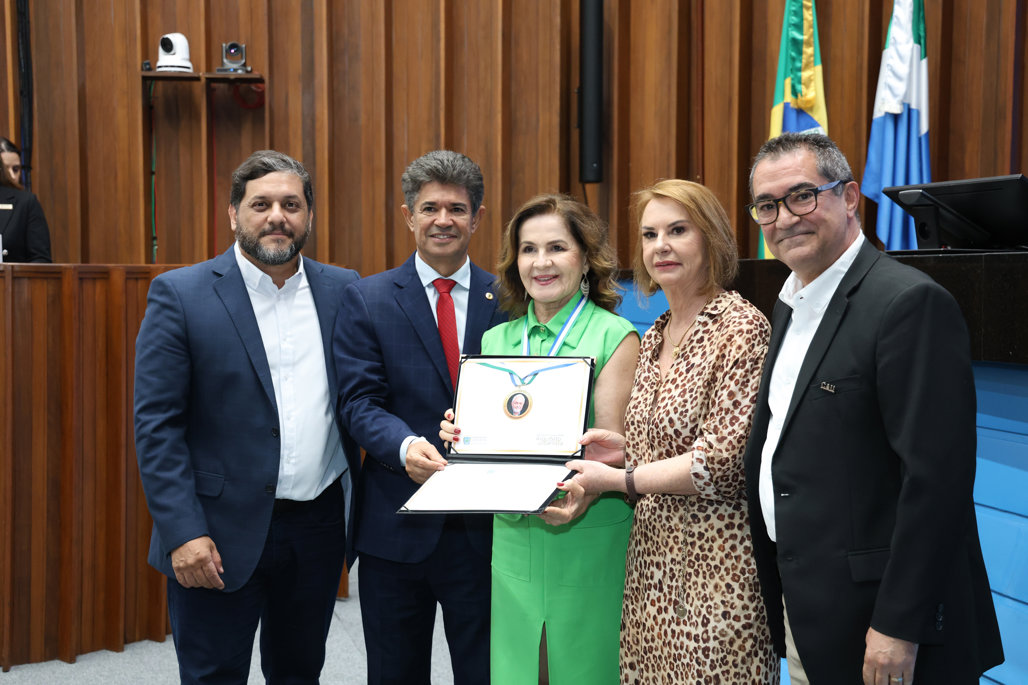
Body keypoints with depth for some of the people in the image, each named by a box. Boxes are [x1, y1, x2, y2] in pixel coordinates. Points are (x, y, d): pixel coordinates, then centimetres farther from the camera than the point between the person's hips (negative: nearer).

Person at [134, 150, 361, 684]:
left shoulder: (343, 290, 4)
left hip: (319, 525, 4)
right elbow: (156, 424, -9)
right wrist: (183, 532, -15)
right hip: (220, 537, -3)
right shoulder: (180, 294, -6)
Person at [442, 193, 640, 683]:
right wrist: (462, 437, -7)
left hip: (589, 540, -4)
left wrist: (581, 497, -30)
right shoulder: (495, 340, 10)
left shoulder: (615, 336, -4)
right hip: (513, 539, 4)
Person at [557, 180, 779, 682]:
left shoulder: (742, 327, -13)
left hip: (714, 565, -7)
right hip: (651, 556, 7)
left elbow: (722, 459, -18)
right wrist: (627, 446, 3)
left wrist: (618, 479, -13)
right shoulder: (654, 338, 12)